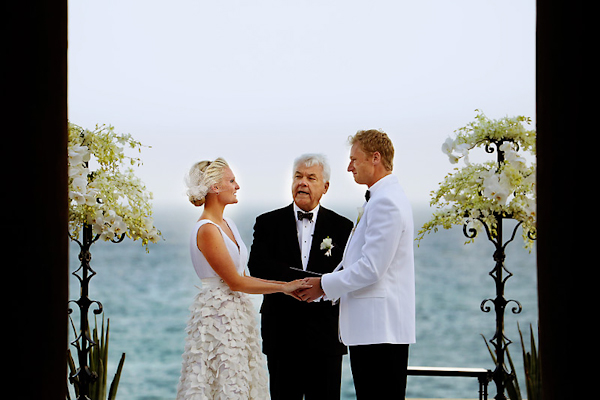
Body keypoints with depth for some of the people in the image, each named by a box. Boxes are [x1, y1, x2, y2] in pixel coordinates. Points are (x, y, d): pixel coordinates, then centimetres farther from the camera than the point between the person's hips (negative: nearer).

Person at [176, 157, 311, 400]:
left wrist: (286, 285, 6)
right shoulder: (207, 230, -15)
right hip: (218, 315, -9)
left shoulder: (227, 225, 13)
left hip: (237, 314, 9)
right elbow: (235, 282, -16)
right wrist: (283, 287, -10)